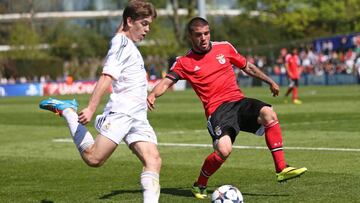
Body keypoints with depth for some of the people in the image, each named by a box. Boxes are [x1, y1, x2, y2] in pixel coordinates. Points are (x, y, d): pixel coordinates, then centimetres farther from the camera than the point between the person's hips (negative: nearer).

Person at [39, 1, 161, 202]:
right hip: (120, 111, -9)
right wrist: (91, 108, -22)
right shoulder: (122, 43, -5)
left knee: (153, 160, -10)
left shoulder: (130, 46, 23)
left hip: (138, 117, 9)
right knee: (93, 158, -10)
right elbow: (107, 76, -14)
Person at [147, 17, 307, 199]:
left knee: (268, 114, -28)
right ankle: (199, 186, 0)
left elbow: (247, 67, 24)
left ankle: (281, 170, -22)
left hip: (239, 101, 3)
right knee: (224, 150, -28)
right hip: (217, 109, -3)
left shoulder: (224, 48, 12)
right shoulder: (184, 62, 4)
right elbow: (166, 82, -5)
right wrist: (152, 95, -26)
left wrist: (270, 81, 29)